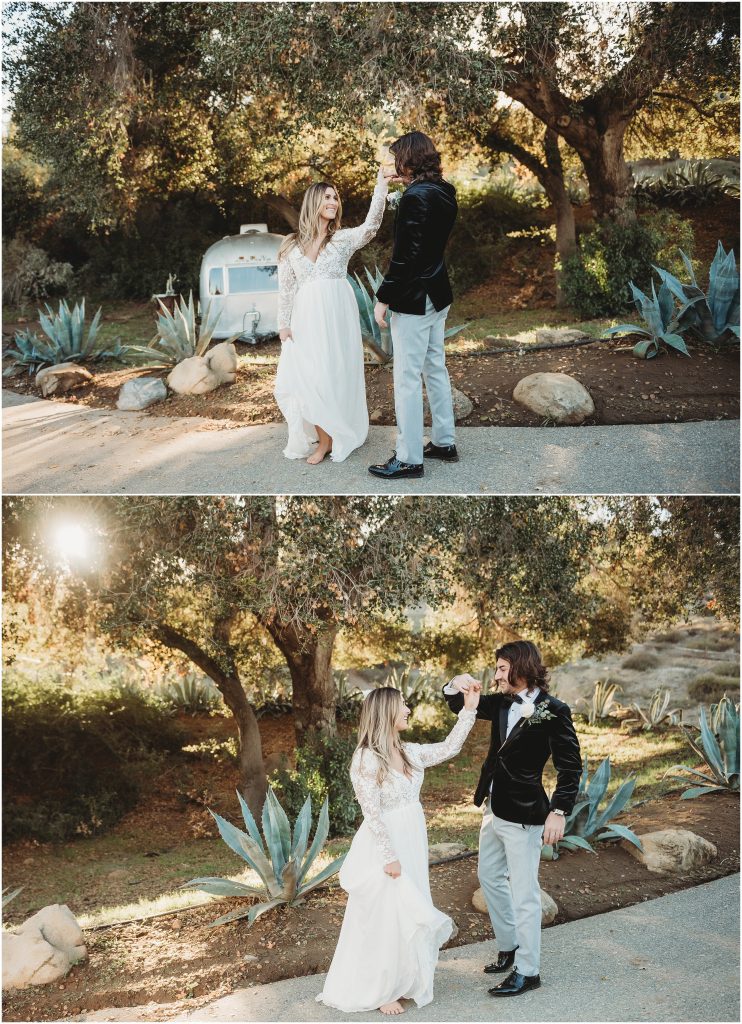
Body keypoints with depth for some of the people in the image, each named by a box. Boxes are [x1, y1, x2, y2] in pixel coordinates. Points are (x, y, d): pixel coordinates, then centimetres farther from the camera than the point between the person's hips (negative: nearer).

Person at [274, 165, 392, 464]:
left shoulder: (343, 239, 4)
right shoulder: (292, 246, 8)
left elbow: (370, 227, -16)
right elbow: (285, 289, 8)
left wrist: (380, 188, -24)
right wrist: (284, 324, 2)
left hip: (336, 316, -1)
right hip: (305, 319, 2)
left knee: (334, 375, -1)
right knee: (306, 377, 0)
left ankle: (327, 437, 9)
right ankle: (321, 435, 14)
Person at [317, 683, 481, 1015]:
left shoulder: (409, 752, 5)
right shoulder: (367, 759, -19)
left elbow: (449, 748, 14)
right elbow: (372, 814, -20)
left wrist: (469, 709, 9)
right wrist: (389, 857, -19)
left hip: (412, 845, 8)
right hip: (385, 848, -8)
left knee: (406, 915, 16)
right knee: (384, 919, 3)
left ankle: (400, 982, 32)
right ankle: (378, 991, 19)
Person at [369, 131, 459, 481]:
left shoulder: (415, 197, -19)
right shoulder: (444, 193, 8)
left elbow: (405, 255, -22)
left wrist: (384, 297, -16)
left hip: (413, 298, -9)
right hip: (438, 293, 9)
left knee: (408, 378, -4)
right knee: (435, 368, 17)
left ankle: (409, 459, 1)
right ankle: (444, 442, 26)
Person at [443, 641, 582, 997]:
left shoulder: (554, 711, -16)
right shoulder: (502, 703, 5)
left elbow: (570, 765, -16)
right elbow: (459, 707, 16)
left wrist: (559, 811, -23)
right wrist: (456, 686, -7)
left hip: (523, 815, -9)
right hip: (494, 808, 9)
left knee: (523, 893, 0)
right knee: (490, 878, 22)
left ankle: (527, 970, 12)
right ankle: (509, 947, 38)